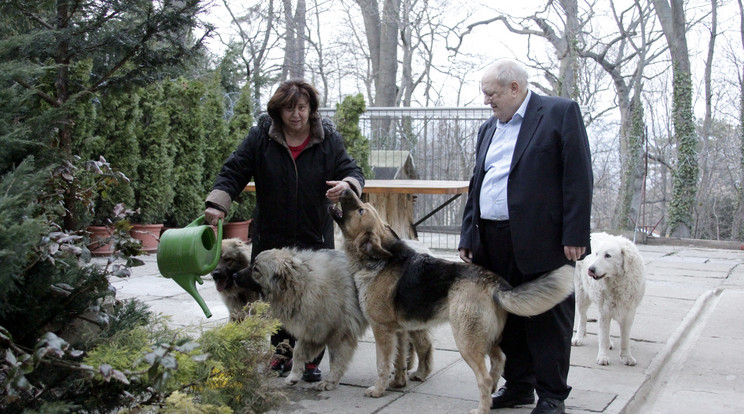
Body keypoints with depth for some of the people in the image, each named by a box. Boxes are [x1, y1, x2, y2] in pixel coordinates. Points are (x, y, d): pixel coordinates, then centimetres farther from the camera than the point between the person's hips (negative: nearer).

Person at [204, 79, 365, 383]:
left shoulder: (329, 140, -2)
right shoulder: (260, 138, -3)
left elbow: (352, 171, -1)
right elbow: (234, 172, -4)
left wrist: (348, 185, -25)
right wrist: (217, 204, -18)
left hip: (315, 237, -1)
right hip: (271, 237, 1)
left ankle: (311, 360, 13)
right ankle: (283, 351, 28)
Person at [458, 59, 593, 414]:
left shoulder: (560, 113, -2)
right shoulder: (488, 129, 19)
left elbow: (578, 177, -8)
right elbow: (476, 186, 19)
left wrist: (574, 235, -14)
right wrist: (468, 236, 12)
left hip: (542, 240, -6)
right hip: (494, 240, 7)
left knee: (547, 321, 1)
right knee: (507, 318, 12)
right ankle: (518, 385, 26)